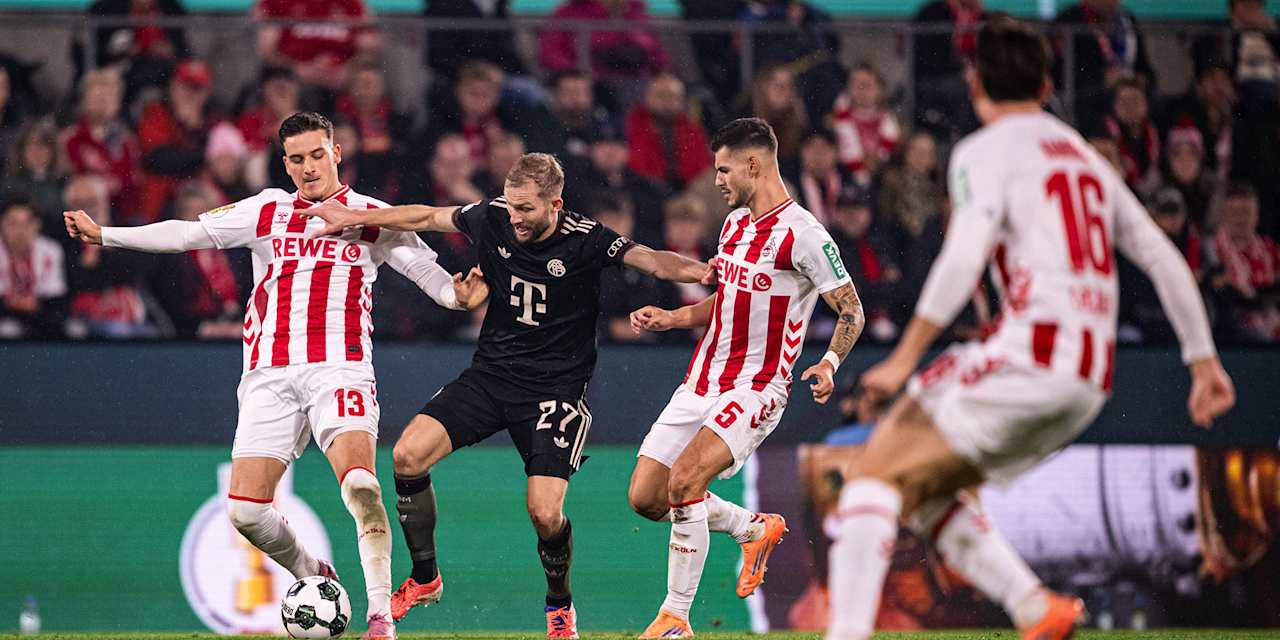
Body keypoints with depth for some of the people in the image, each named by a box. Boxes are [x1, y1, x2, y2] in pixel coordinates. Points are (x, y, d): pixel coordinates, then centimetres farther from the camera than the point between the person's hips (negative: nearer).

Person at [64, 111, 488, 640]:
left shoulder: (374, 218, 10)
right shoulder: (267, 212, 15)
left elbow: (426, 268, 7)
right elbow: (188, 234, 14)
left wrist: (458, 295, -15)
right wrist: (104, 235, 9)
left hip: (339, 368, -3)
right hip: (270, 374, 3)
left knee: (359, 483, -27)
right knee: (245, 510, -6)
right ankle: (314, 576, 21)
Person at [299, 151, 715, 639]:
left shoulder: (586, 240, -16)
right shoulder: (493, 219, -5)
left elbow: (653, 261, -27)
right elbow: (425, 217, 10)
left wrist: (697, 270, -47)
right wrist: (355, 218, 9)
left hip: (556, 389, -4)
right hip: (490, 374, 4)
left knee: (544, 513, -18)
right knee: (409, 453, -14)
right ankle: (424, 579, 6)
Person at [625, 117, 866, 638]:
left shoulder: (802, 234, -14)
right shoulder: (735, 221, 12)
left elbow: (851, 311, -10)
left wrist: (830, 362, -27)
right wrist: (671, 318, 13)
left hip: (756, 389, -8)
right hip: (701, 381, 8)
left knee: (684, 479, -28)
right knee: (645, 498, 3)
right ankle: (756, 529, 27)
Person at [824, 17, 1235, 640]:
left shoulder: (986, 152, 1)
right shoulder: (1087, 157, 23)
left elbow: (963, 258, -14)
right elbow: (1165, 260, 21)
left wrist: (904, 359, -15)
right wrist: (1203, 360, 24)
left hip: (1030, 355, -7)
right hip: (1092, 380, 7)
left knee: (876, 474, -4)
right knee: (925, 486, 18)